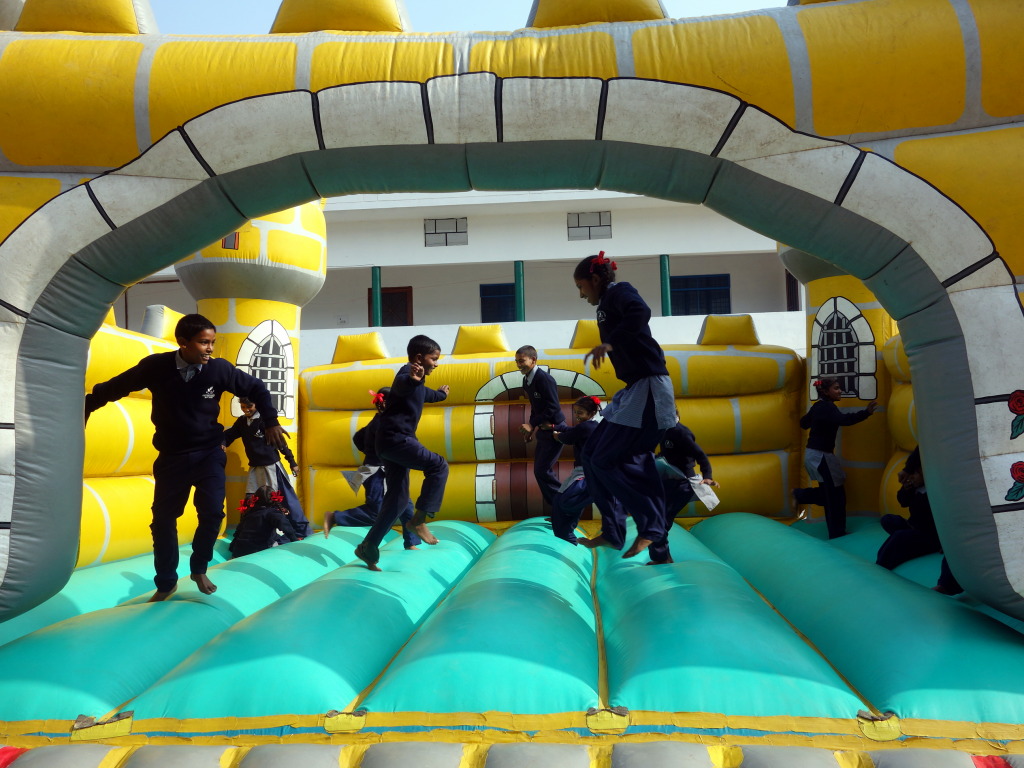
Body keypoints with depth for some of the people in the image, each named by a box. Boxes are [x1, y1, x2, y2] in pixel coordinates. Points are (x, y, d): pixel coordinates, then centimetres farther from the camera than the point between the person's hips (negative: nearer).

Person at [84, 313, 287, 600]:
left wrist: (271, 422, -3)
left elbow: (257, 388, 0)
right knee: (163, 519, 5)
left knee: (212, 514, -8)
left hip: (209, 454, 0)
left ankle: (199, 571, 19)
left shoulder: (219, 369, -13)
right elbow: (115, 386, -1)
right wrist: (85, 407, 2)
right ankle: (166, 583, 24)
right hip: (172, 456, 0)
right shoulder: (156, 366, -15)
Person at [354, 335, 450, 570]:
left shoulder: (417, 379, 19)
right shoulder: (408, 371, -11)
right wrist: (412, 379, -61)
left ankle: (368, 548, 12)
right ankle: (418, 519, -12)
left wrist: (441, 394, 65)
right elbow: (401, 385, -37)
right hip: (394, 438, -10)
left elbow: (424, 393, 44)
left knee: (397, 498, 9)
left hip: (393, 441, 10)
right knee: (438, 466, -14)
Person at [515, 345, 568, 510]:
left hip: (554, 429, -9)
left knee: (542, 470, -9)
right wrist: (531, 428, 12)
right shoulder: (526, 380, 6)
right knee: (540, 470, 10)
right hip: (543, 430, 9)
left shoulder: (544, 378, -20)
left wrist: (532, 424, -23)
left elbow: (553, 407, -24)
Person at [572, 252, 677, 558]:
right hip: (634, 389, 10)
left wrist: (609, 343, -34)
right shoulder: (606, 306, 19)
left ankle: (651, 528, 1)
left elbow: (641, 312, -30)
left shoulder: (619, 292, -7)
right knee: (592, 454, 8)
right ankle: (612, 532, 15)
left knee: (607, 460, -11)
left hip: (649, 388, -10)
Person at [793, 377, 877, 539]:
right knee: (836, 494, -2)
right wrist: (866, 413, -45)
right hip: (820, 455, -10)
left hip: (814, 454, 10)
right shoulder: (827, 407, -19)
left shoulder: (818, 406, 10)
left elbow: (804, 423, 22)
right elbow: (843, 420, -37)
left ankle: (800, 494, 23)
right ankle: (837, 533, 5)